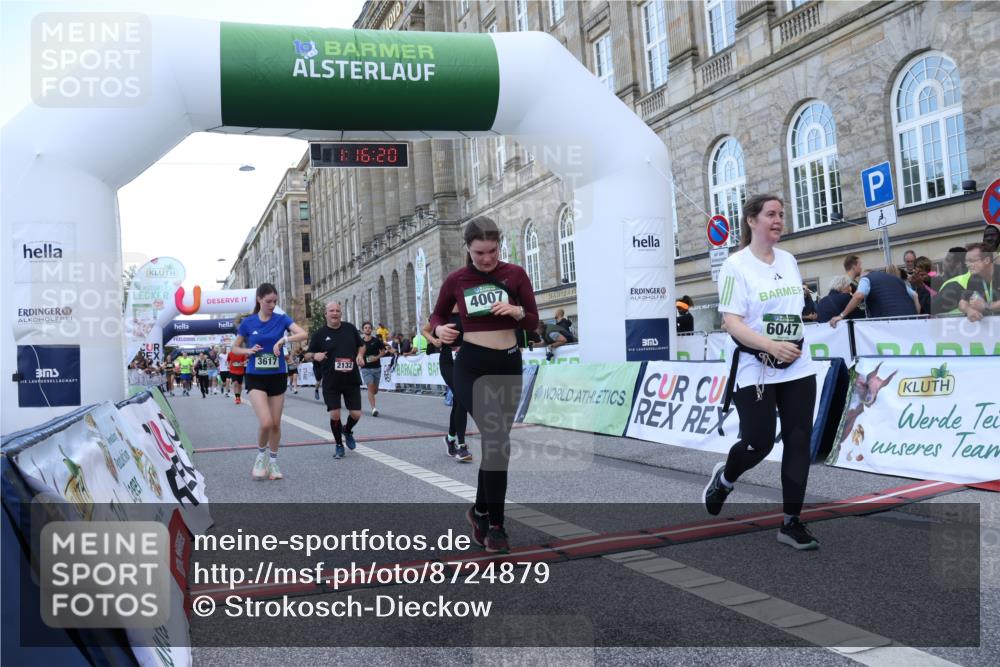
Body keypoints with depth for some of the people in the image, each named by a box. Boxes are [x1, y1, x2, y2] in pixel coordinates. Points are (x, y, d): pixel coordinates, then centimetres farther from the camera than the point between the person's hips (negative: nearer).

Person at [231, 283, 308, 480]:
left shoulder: (281, 319, -2)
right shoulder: (248, 322, -1)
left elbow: (303, 334, -15)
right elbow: (235, 348, 9)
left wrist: (283, 339, -29)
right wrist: (249, 350, -11)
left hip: (278, 376, 2)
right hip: (255, 377, -2)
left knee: (276, 424, 8)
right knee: (266, 422, -16)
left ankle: (273, 462, 27)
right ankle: (261, 455, 11)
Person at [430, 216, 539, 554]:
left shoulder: (515, 274, 0)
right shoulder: (456, 280, 0)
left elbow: (533, 322, 3)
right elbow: (438, 313, 14)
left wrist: (516, 312, -19)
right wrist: (439, 329, -9)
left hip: (509, 364, 3)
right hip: (472, 365, -2)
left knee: (495, 441, 12)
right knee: (496, 440, -14)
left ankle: (481, 510, 31)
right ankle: (495, 524, -2)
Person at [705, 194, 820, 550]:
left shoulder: (789, 260, 10)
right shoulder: (735, 265, -9)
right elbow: (732, 322, -16)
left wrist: (795, 345, 18)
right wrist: (771, 346, -27)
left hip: (798, 368, 6)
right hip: (755, 371, -6)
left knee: (799, 442, 2)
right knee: (759, 442, -4)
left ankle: (791, 522, 13)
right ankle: (723, 479, 29)